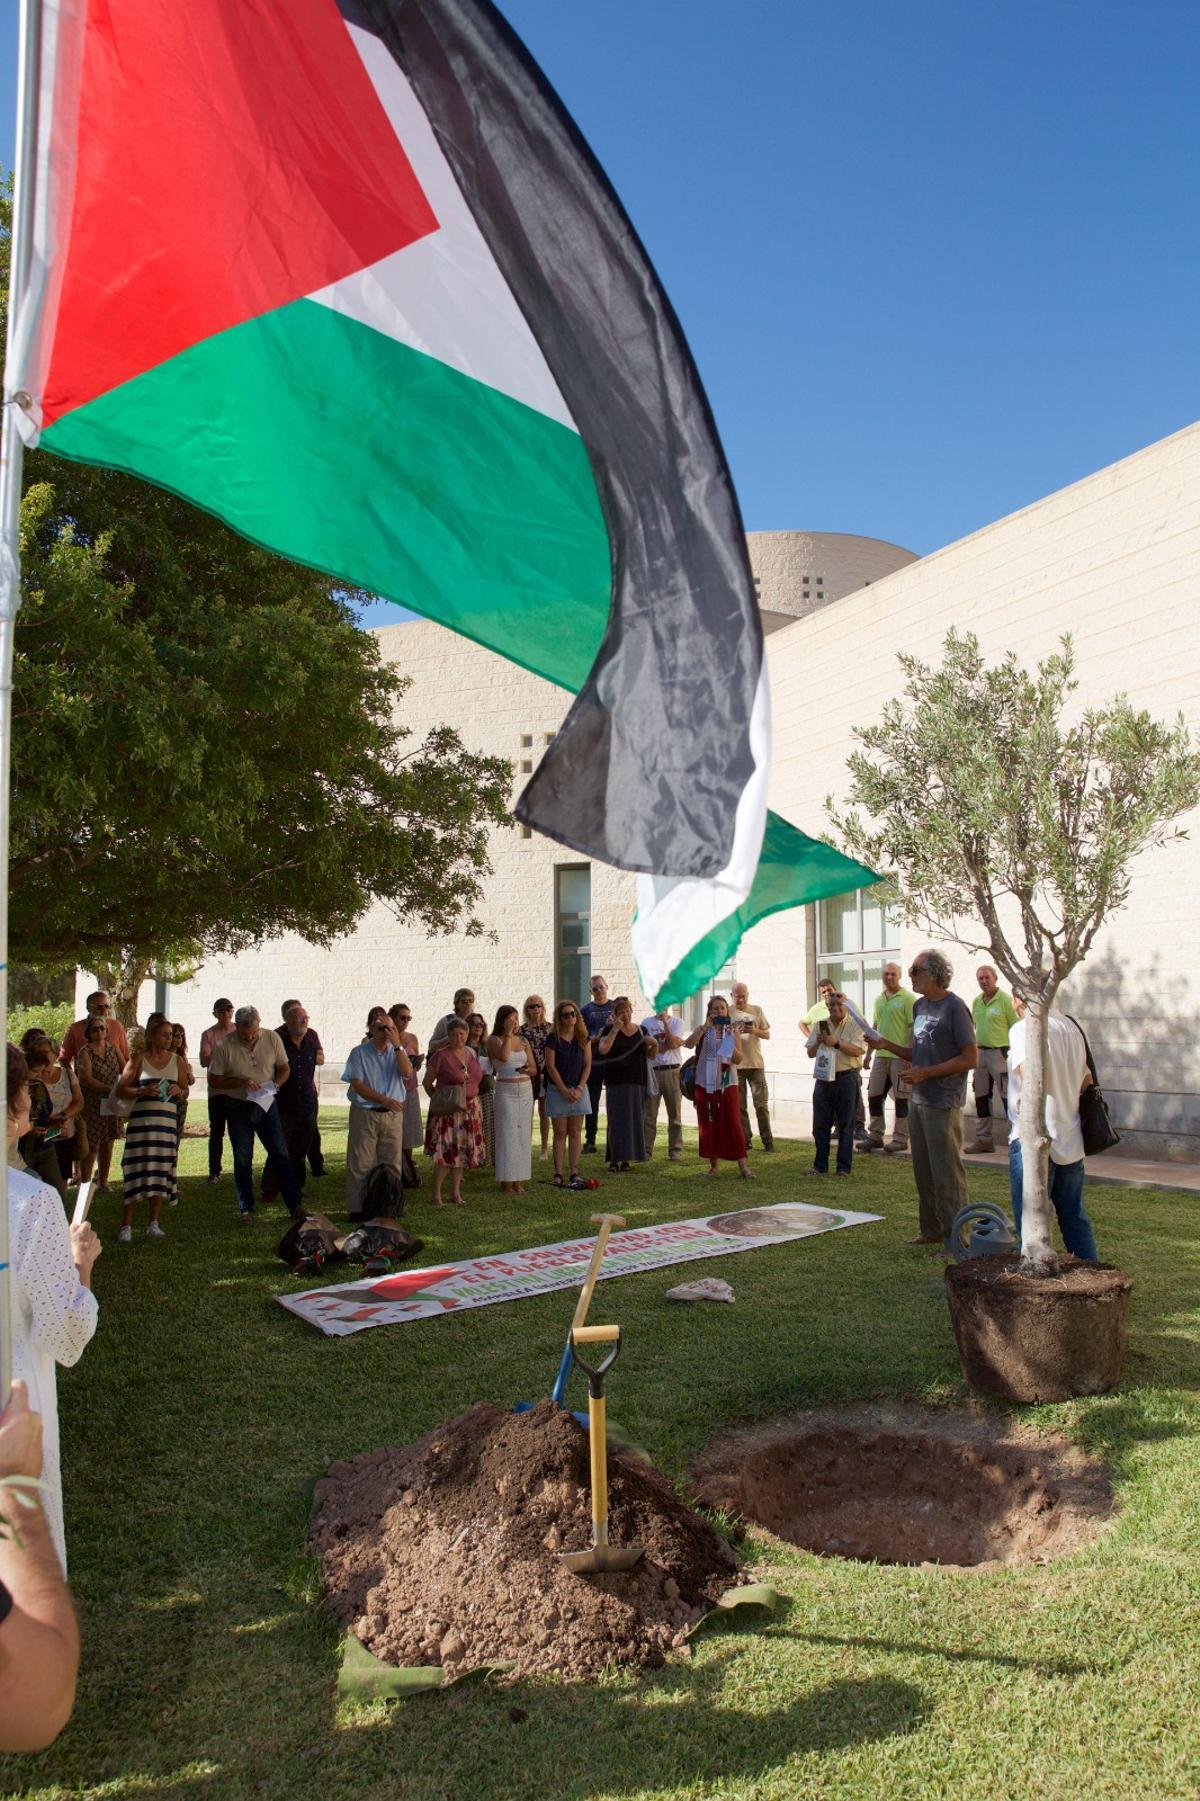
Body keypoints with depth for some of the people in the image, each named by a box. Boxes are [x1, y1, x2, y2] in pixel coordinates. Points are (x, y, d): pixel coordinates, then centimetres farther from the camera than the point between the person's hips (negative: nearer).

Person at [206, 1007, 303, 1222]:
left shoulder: (272, 1038, -6)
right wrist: (240, 1082, -21)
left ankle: (295, 1204, 10)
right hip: (238, 1109, -1)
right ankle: (246, 1208, 17)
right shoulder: (224, 1046, -11)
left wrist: (274, 1085, -14)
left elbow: (284, 1067, 5)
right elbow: (213, 1080, -7)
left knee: (281, 1154, 3)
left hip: (267, 1105, 1)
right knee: (242, 1160, 6)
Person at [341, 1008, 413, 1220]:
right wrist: (384, 1100, -18)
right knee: (361, 1163, -1)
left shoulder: (397, 1051, 8)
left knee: (393, 1163, 6)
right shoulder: (360, 1052, -2)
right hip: (365, 1114, -3)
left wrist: (397, 1045, -17)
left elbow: (407, 1073, -11)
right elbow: (357, 1085, -10)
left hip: (393, 1114, 3)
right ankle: (357, 1209, 7)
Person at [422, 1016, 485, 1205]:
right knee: (444, 1152, -6)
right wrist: (438, 1101, -5)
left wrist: (472, 1101, 13)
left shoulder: (472, 1054, 7)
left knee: (462, 1151, 10)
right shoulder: (441, 1056, -11)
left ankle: (455, 1191, 21)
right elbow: (427, 1083, -4)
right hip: (448, 1111, -6)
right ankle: (436, 1193, 4)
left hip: (470, 1110, 6)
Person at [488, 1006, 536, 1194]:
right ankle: (506, 1181, 0)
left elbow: (534, 1069, 13)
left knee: (523, 1135, 5)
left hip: (526, 1090, 5)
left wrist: (527, 1069, -9)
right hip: (505, 1092, -5)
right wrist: (508, 1033, -17)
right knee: (507, 1136, -5)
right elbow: (503, 1056, -25)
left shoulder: (523, 1040, 11)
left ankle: (518, 1180, 12)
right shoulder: (494, 1040, -2)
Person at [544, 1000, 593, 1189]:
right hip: (557, 1090, -3)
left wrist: (579, 1088, -8)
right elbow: (551, 1066, -8)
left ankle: (574, 1173, 9)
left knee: (575, 1133, 5)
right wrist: (564, 1090, -11)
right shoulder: (553, 1039, -6)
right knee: (560, 1133, 1)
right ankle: (558, 1174, 3)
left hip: (579, 1090, 3)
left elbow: (587, 1065, 3)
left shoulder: (583, 1038, 4)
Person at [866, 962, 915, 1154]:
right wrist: (868, 1054, 18)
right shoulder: (879, 999, 14)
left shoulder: (908, 998, -7)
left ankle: (900, 1139, 8)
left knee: (901, 1098, 0)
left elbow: (913, 1028, -12)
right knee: (874, 1095, 9)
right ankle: (875, 1137, 18)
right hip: (881, 1055, 7)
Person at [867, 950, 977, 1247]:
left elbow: (970, 1058, -14)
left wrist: (925, 1073, -18)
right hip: (918, 1100, 8)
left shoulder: (953, 1007, -12)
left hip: (943, 1103, -8)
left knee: (947, 1172, -2)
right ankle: (931, 1230, 24)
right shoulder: (919, 1005, 12)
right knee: (923, 1171, 14)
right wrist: (885, 1044, 5)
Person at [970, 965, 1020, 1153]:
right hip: (980, 1053, 7)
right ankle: (983, 1140, 19)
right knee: (981, 1097, 10)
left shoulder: (1005, 1000, -9)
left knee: (1007, 1097, -7)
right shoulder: (976, 1001, 11)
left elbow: (1016, 1027, -9)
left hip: (1000, 1052, -7)